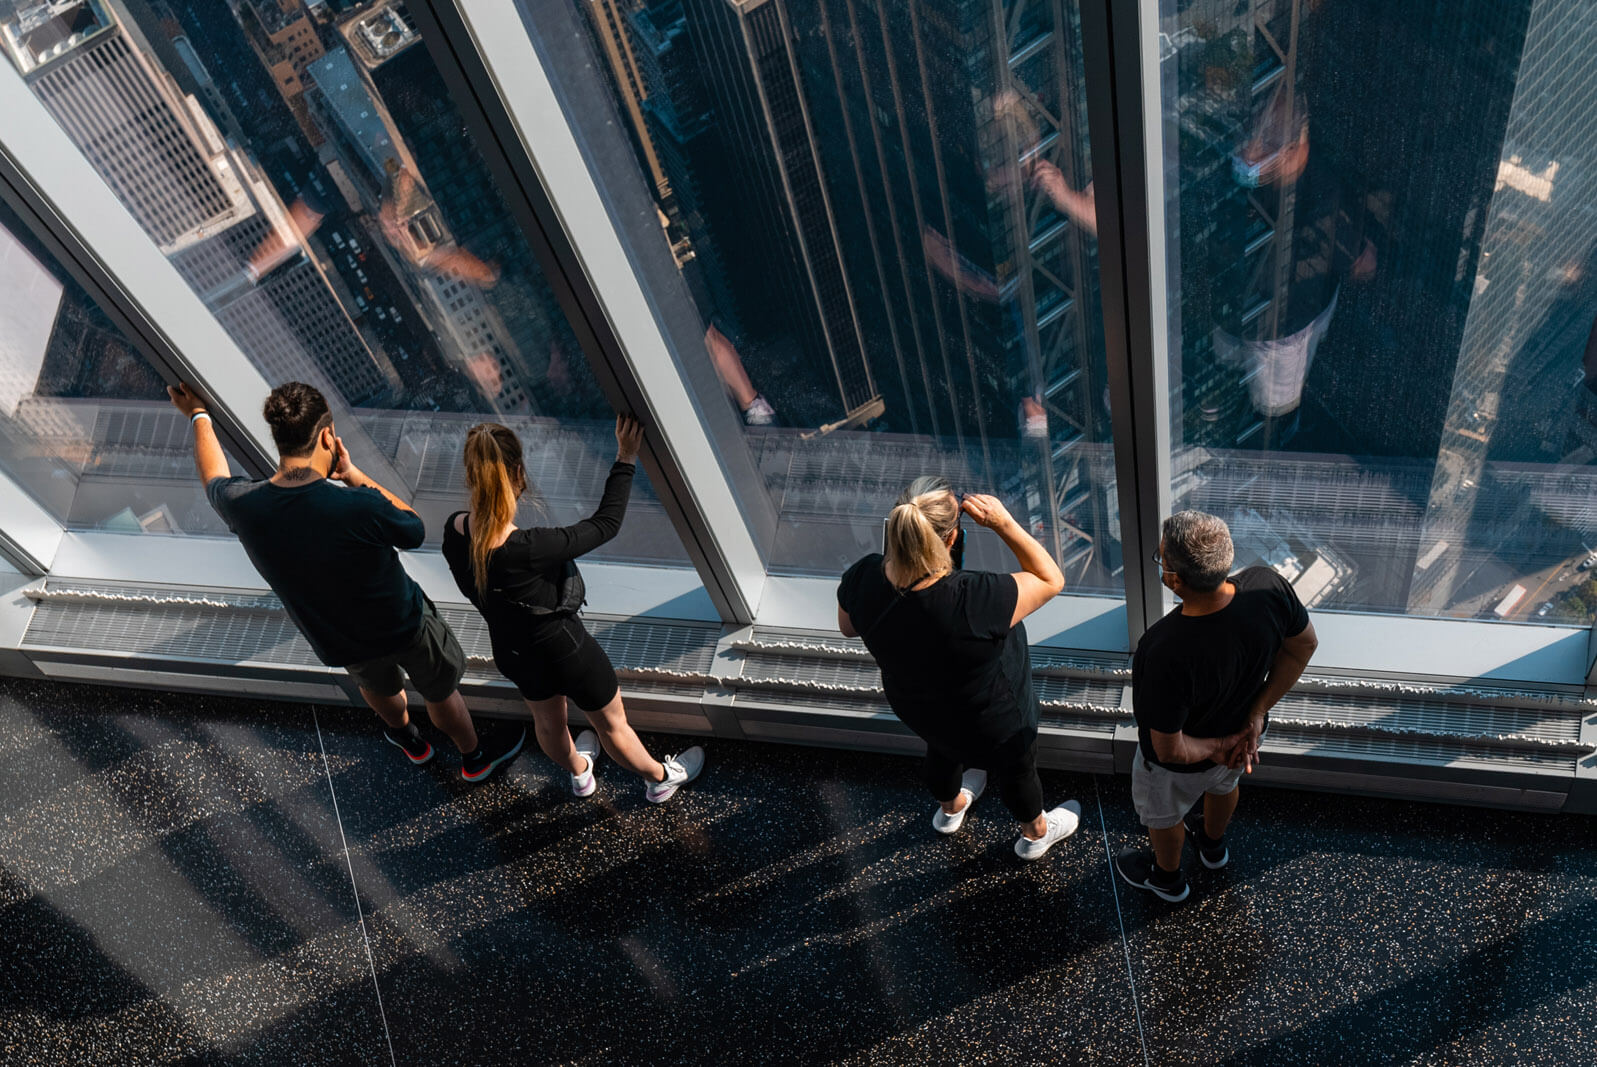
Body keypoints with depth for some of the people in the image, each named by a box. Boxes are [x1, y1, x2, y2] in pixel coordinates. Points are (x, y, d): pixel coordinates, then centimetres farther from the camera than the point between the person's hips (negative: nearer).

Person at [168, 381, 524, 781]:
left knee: (377, 686, 37)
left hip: (337, 640, 4)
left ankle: (408, 739, 66)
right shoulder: (359, 508, -40)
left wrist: (199, 417, 20)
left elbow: (214, 479, 2)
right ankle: (475, 754, 54)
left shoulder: (243, 505, -25)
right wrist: (353, 475, -13)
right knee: (441, 692, 26)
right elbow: (415, 531, -16)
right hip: (405, 626, -4)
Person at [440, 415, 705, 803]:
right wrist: (626, 459, -21)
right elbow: (605, 524, -28)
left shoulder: (454, 531, -22)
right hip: (565, 652, -6)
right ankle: (660, 779, 51)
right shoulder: (529, 549, -42)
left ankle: (579, 773, 66)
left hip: (509, 651, 6)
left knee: (548, 721, 36)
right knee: (612, 725, 24)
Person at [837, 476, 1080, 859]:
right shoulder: (974, 601, -46)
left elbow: (848, 627, -6)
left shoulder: (863, 578, -30)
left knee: (941, 750, 38)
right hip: (990, 721, -4)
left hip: (914, 706, 5)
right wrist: (1004, 523, -31)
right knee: (1017, 768, 29)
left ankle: (950, 808, 70)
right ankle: (1035, 833, 60)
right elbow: (1051, 580, -28)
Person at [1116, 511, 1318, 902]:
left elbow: (1170, 750, -32)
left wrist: (1215, 748, -12)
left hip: (1186, 762, -5)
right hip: (1242, 728, 5)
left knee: (1162, 814, 30)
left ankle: (1167, 878, 61)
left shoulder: (1167, 654, -47)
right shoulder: (1268, 586, -32)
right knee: (1223, 784, 39)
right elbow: (1303, 646, -10)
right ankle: (1214, 846, 70)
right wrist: (1256, 715, -8)